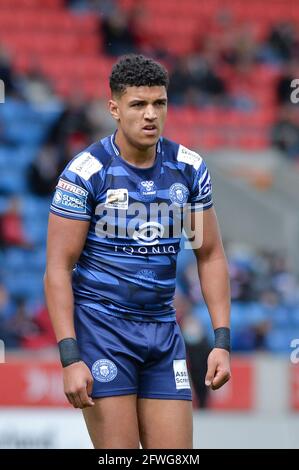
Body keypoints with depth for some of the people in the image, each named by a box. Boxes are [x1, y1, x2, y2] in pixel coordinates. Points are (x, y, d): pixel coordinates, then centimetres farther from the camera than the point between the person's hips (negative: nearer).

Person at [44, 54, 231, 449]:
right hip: (100, 326, -5)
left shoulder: (189, 168, 4)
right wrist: (70, 358, -18)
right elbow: (58, 268, -10)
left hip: (162, 329, 5)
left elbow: (210, 256, 12)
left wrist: (222, 342, 4)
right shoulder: (86, 172, -10)